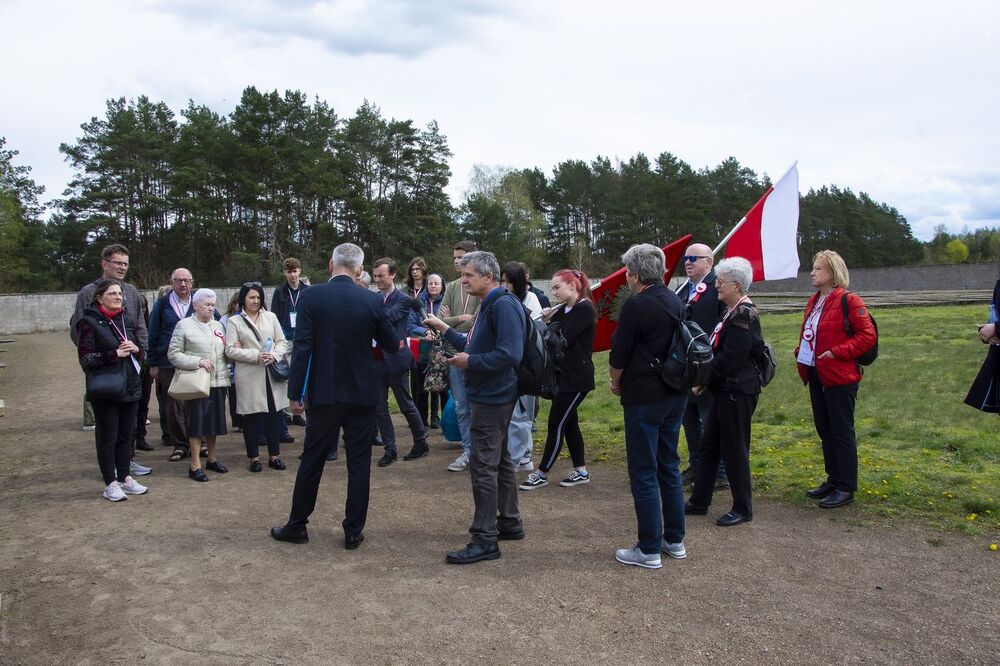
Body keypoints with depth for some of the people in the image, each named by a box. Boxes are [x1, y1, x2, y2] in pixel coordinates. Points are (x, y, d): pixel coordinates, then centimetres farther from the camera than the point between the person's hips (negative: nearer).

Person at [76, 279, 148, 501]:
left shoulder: (127, 320, 11)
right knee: (107, 437, 2)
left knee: (126, 435, 12)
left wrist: (136, 349, -2)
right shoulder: (89, 323, -7)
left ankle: (124, 478, 22)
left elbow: (139, 353, 21)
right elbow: (85, 358, -12)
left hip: (130, 387, 6)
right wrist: (115, 354, -19)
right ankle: (110, 484, 10)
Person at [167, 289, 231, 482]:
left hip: (218, 381, 5)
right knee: (196, 422, -2)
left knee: (214, 420, 12)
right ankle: (195, 466, 5)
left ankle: (212, 458, 27)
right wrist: (197, 361, -16)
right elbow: (173, 354, -6)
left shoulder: (218, 325, 16)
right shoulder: (184, 325, -1)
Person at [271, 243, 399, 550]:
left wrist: (296, 393, -6)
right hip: (362, 394, 0)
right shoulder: (372, 300, -5)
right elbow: (392, 346, 4)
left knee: (312, 461, 12)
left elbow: (302, 347, -11)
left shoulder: (311, 297, -8)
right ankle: (354, 531, 14)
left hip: (324, 393, 0)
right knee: (359, 463, 9)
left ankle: (297, 526, 24)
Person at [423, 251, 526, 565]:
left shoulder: (504, 305, -18)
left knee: (483, 465, -7)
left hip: (493, 398, -11)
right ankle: (509, 522, 31)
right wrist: (445, 329, 16)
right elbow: (476, 347, 19)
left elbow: (509, 354, -27)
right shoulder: (489, 305, 14)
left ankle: (485, 539, 0)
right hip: (487, 395, 11)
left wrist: (470, 362, -19)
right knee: (499, 460, 18)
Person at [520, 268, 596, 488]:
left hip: (577, 378, -9)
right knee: (569, 422, 13)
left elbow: (563, 340, -21)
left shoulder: (584, 309, -14)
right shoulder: (562, 310, 12)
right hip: (563, 375, 9)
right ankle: (581, 471, 23)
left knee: (556, 424, -5)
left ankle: (542, 474, 3)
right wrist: (548, 321, -8)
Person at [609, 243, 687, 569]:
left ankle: (649, 550, 8)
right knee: (669, 465, 17)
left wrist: (616, 382, 7)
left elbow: (618, 355, -13)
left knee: (644, 473, 1)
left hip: (644, 398, -8)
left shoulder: (635, 306, -16)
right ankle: (675, 540, 26)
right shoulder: (675, 301, 8)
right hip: (676, 393, 8)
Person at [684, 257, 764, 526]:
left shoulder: (744, 315, -18)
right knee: (708, 446, 15)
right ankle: (699, 501, 27)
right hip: (723, 389, 10)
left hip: (737, 391, -10)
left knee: (735, 450, 1)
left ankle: (743, 509, 16)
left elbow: (730, 358, -22)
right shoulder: (731, 311, 12)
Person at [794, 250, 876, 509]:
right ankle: (833, 479, 28)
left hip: (839, 378, -9)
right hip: (816, 375, 9)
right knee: (824, 429, 15)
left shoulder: (849, 301, -13)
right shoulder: (814, 301, 13)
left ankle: (846, 488, 8)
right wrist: (800, 352, 8)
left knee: (841, 432, -1)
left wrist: (837, 352, -20)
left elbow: (868, 336, -15)